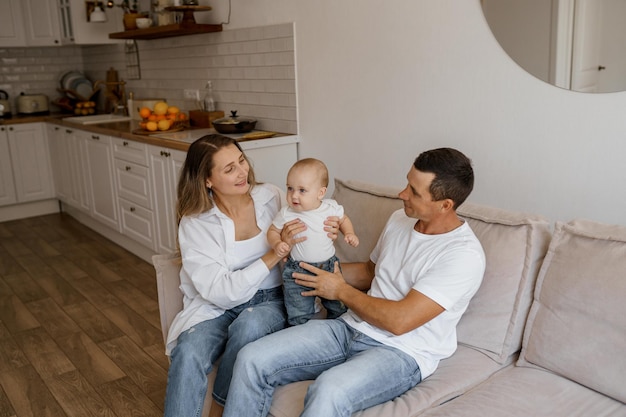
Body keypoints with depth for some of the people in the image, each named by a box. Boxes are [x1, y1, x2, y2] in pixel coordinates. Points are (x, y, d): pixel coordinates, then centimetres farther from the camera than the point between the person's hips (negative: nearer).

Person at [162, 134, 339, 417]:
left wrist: (324, 233, -13)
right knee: (188, 352, -31)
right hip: (217, 307, -1)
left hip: (271, 300, 1)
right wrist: (275, 253, -26)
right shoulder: (194, 224, -8)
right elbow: (220, 292, -17)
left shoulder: (271, 197, -3)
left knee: (249, 324, -33)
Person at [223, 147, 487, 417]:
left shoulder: (464, 254, -17)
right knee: (252, 359, -11)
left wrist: (341, 291, -8)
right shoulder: (400, 219, 8)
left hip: (402, 352, -7)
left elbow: (399, 321, -21)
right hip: (351, 327, 7)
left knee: (329, 390, -38)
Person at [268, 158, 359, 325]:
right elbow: (273, 231, 1)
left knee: (339, 309, 19)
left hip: (329, 267, 2)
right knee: (299, 317, 5)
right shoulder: (286, 214, -13)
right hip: (297, 272, -2)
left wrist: (349, 233, -6)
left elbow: (344, 220, 12)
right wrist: (277, 244, -19)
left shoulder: (331, 207, -9)